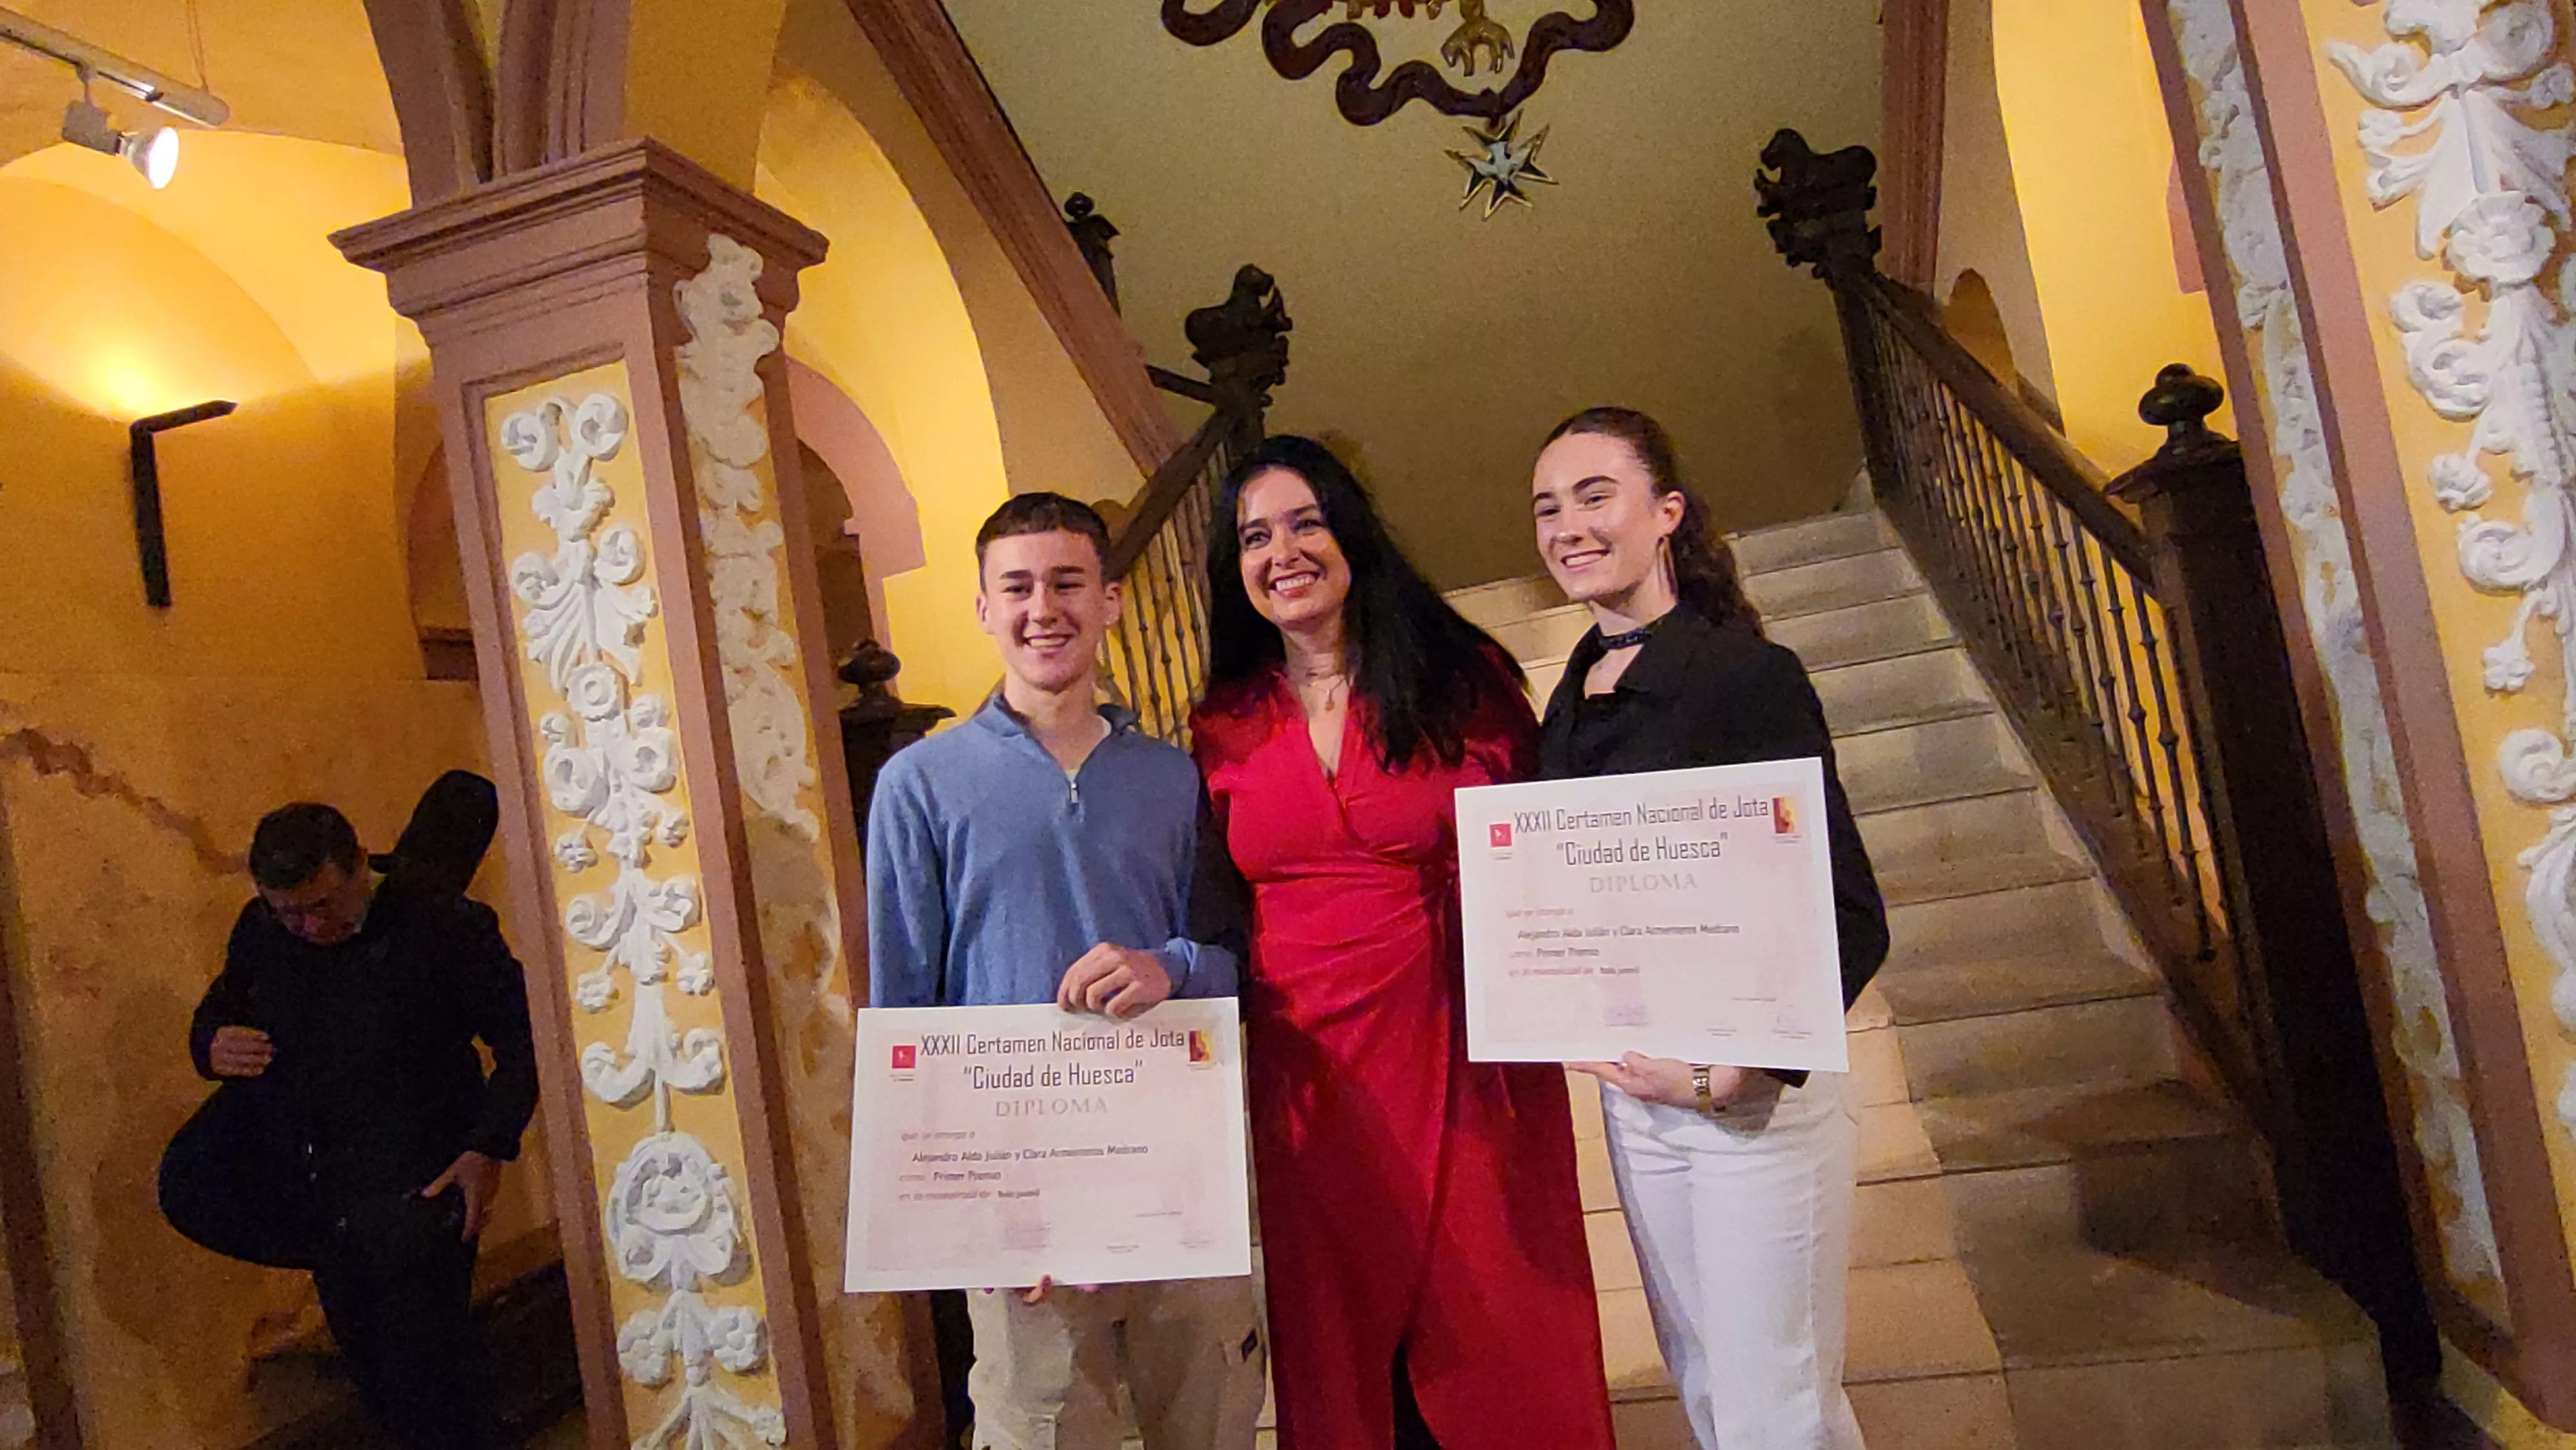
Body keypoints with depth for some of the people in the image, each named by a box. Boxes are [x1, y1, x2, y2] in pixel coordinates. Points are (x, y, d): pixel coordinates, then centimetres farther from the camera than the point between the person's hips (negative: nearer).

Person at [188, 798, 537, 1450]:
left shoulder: (444, 925, -14)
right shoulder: (260, 932, 2)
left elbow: (522, 1036, -11)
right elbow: (215, 1011, 19)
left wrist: (490, 1149, -17)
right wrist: (212, 1045, -6)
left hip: (420, 1185, -6)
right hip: (322, 1195, 6)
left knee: (426, 1375, -7)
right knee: (376, 1378, 17)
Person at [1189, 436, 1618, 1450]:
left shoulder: (1462, 676, -2)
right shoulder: (1224, 727, 4)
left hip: (1467, 1059, -2)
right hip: (1311, 1078, 2)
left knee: (1500, 1338, 9)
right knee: (1348, 1348, 15)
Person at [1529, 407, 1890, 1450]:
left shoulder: (1750, 674, -14)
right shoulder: (1568, 705, 7)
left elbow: (1850, 916, -17)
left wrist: (1737, 1069, -24)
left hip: (1754, 1090, -6)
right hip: (1630, 1089, 7)